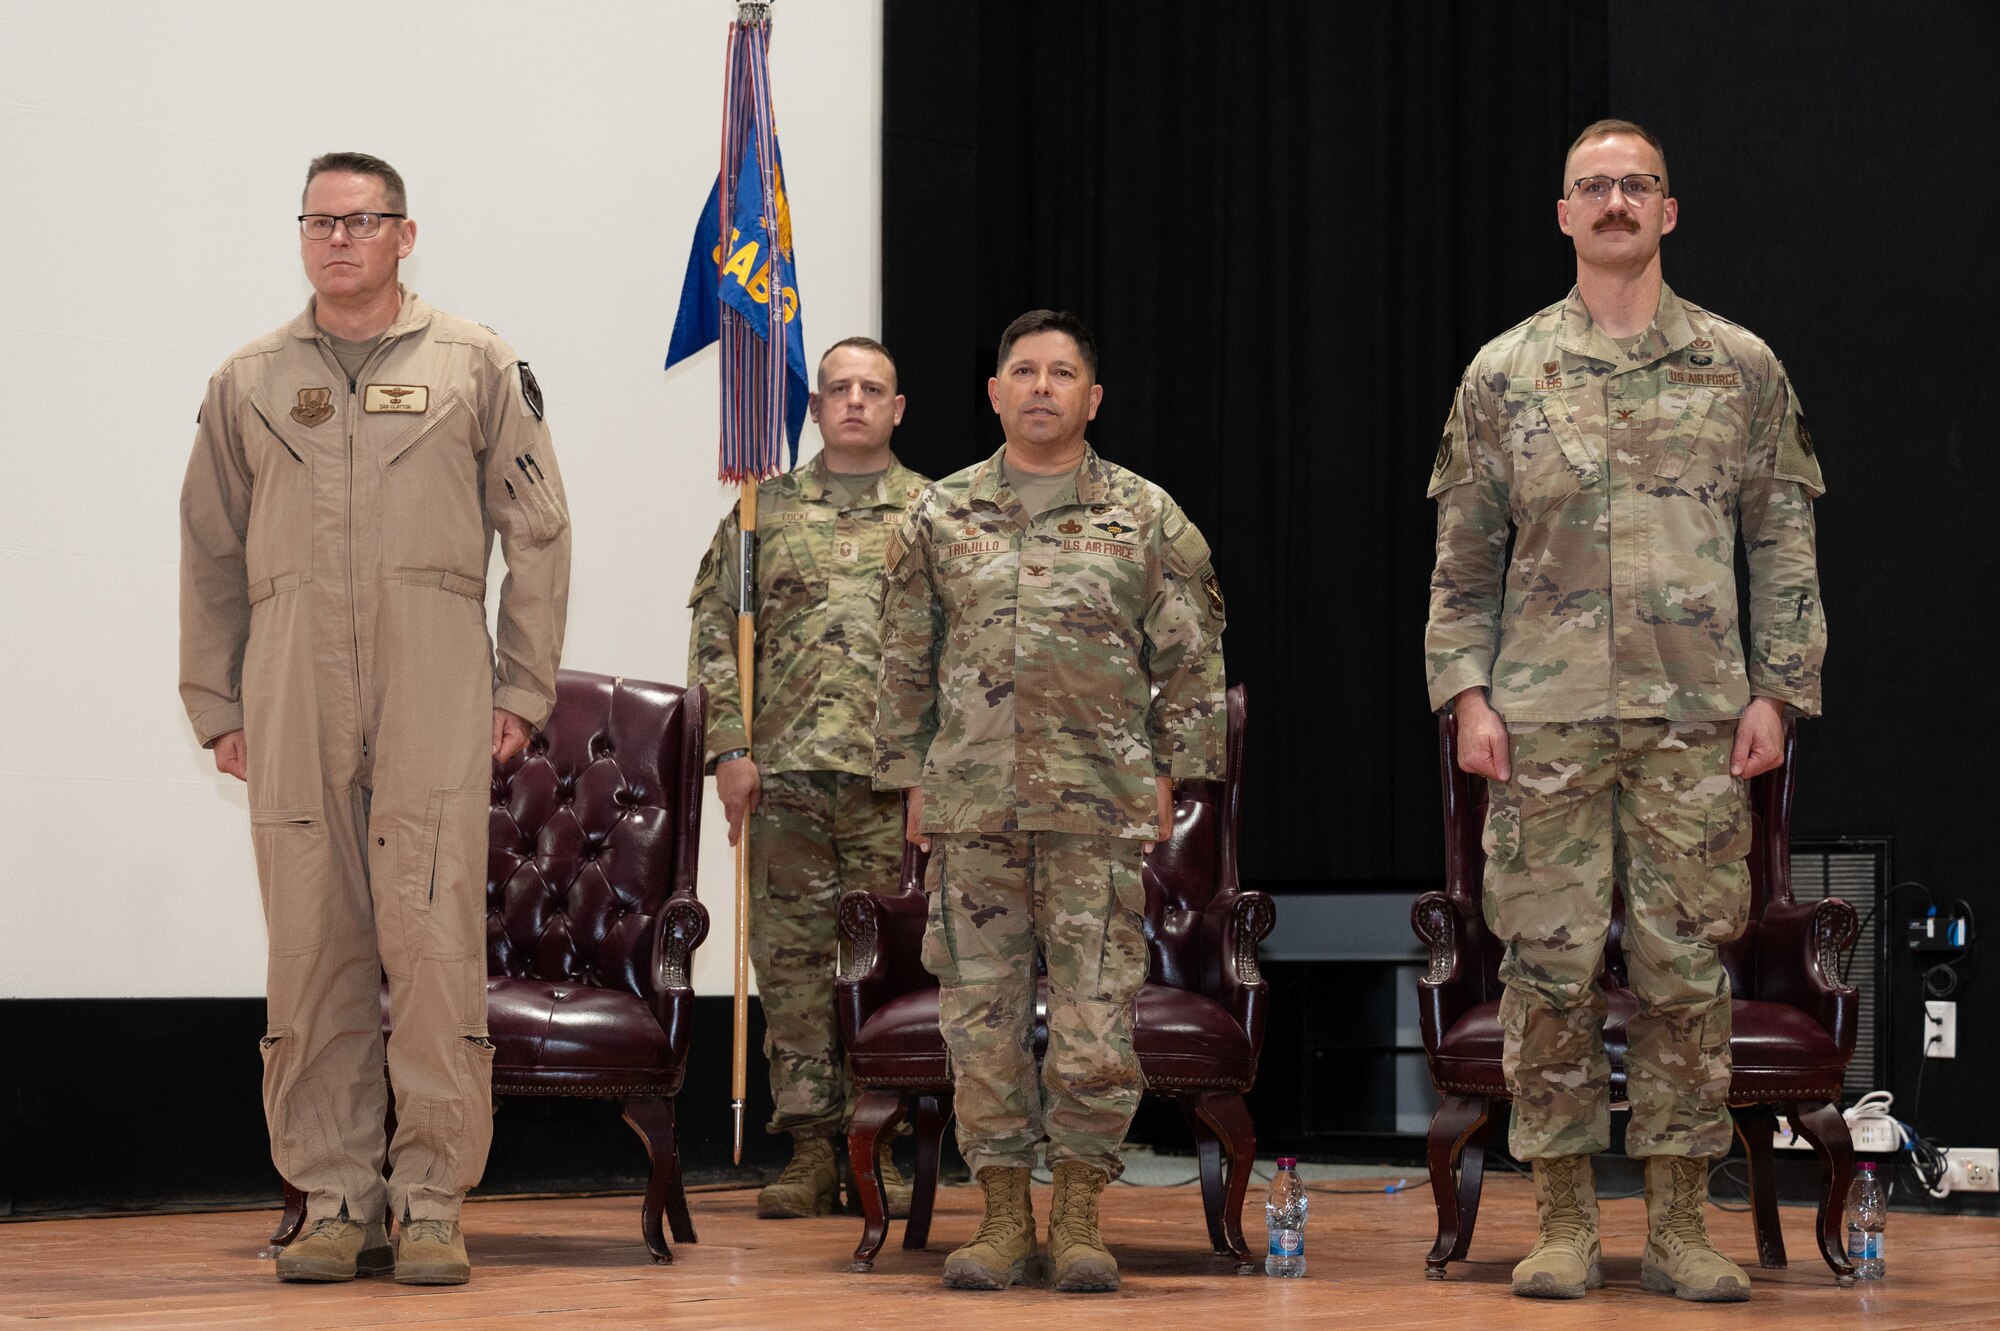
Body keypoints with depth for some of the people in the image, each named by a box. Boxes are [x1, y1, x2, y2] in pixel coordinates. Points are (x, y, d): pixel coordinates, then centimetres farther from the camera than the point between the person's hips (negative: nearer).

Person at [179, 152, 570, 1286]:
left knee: (435, 945, -7)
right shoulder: (250, 383, 15)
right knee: (312, 950, 1)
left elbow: (538, 534, 8)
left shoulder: (476, 366, 8)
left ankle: (431, 1202, -1)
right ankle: (336, 1201, 8)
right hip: (293, 699, 2)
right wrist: (215, 703, 9)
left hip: (433, 697, -2)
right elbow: (212, 554, 16)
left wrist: (524, 690, 2)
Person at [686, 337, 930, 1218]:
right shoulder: (767, 511, 11)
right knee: (791, 961, 0)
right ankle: (811, 1147, 4)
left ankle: (880, 1146, 7)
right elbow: (715, 630, 9)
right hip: (786, 772, 1)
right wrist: (730, 748, -1)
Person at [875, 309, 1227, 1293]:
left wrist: (1168, 776, 1)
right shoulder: (939, 517, 10)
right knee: (982, 1009, 2)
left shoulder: (1146, 519, 6)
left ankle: (1078, 1214, 7)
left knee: (1096, 1016, -4)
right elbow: (906, 663, 13)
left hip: (1100, 804, -1)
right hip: (972, 800, 2)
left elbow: (1189, 660, 7)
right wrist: (911, 778, 8)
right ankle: (1002, 1215, 10)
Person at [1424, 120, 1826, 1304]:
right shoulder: (1506, 374, 7)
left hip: (1696, 717, 0)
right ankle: (1564, 1219, 8)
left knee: (1688, 966, 1)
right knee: (1550, 965, 0)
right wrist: (1467, 693, -1)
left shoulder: (1741, 368, 7)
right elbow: (1464, 556, 8)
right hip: (1547, 717, 0)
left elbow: (1785, 542, 7)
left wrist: (1776, 691, 0)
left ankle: (1682, 1222, 9)